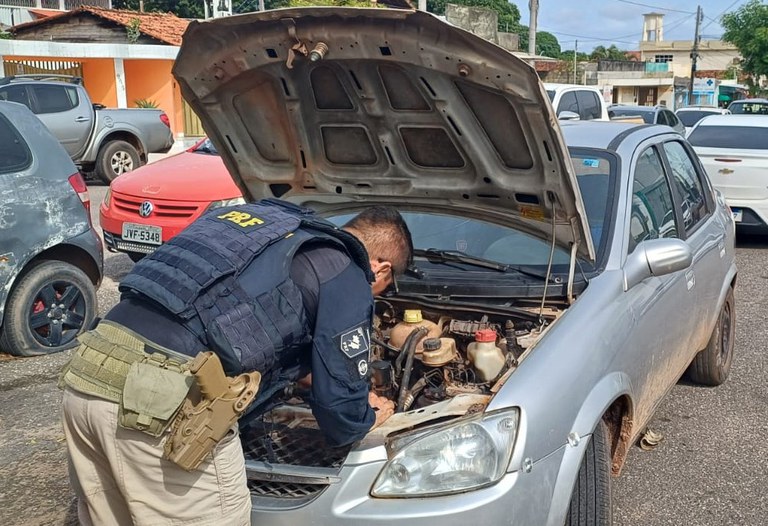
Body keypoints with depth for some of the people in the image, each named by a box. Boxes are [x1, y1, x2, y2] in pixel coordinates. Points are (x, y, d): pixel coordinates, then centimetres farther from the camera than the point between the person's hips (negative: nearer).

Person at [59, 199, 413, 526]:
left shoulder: (265, 220, 28)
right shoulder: (346, 276, 4)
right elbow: (343, 416, 6)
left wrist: (307, 374, 46)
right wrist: (369, 418, 29)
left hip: (85, 376, 9)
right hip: (164, 399, -8)